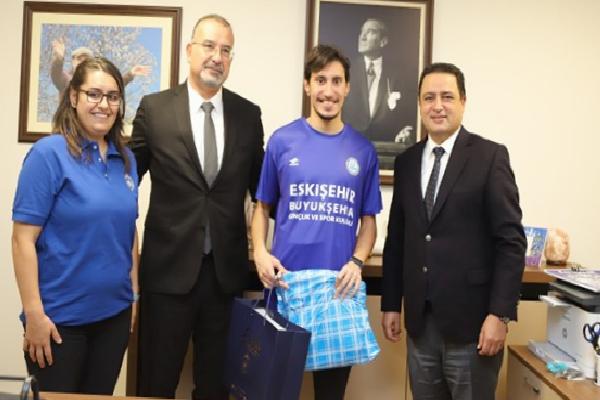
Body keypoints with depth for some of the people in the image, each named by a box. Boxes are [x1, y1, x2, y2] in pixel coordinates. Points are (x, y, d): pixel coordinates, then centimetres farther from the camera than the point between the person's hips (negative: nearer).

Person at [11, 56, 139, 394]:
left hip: (115, 313, 5)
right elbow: (23, 239, -14)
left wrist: (134, 294, 11)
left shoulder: (126, 159, 5)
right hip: (60, 318, -5)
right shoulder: (49, 153, -11)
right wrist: (34, 314, -16)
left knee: (100, 395, 18)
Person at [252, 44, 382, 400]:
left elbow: (368, 219, 8)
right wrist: (260, 253, -10)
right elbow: (263, 207, 6)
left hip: (340, 286, 1)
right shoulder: (282, 140, 1)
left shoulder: (363, 150, 4)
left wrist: (357, 263, -9)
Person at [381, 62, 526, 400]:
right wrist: (391, 304, 9)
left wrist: (500, 314, -14)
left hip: (471, 318, -4)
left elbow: (511, 241, -9)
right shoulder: (407, 161, 8)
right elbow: (397, 239, 11)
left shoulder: (490, 156, -5)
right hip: (420, 319, 4)